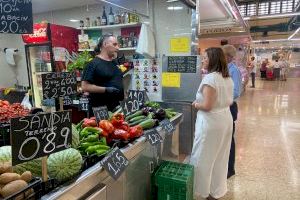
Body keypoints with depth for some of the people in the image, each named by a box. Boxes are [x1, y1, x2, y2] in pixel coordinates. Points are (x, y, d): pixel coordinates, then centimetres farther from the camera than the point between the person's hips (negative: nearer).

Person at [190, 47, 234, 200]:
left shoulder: (210, 78, -19)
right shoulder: (228, 78, 8)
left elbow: (207, 106, -23)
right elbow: (229, 101, 15)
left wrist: (196, 104, -6)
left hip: (211, 122, -9)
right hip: (226, 119, 9)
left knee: (203, 158, 8)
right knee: (219, 158, 18)